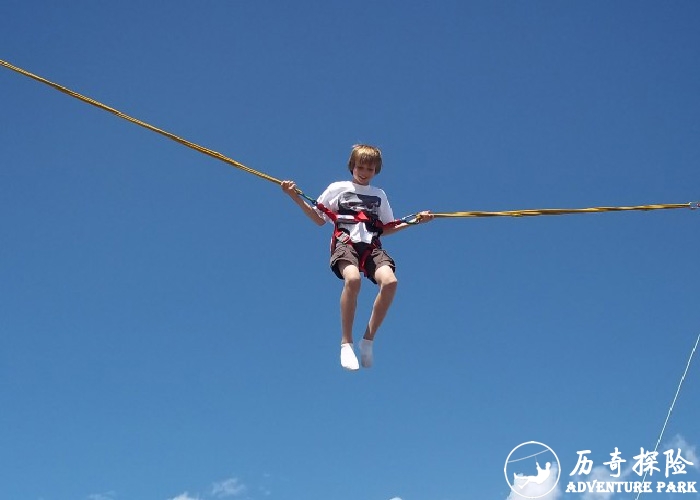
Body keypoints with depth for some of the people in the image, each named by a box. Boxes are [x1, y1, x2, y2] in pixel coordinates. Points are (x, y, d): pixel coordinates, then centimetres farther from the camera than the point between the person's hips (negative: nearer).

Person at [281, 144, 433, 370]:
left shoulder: (380, 195, 25)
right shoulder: (337, 188, 17)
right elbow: (319, 219, 17)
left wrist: (413, 221, 18)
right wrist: (296, 198, 6)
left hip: (372, 247, 3)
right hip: (345, 243, -3)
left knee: (390, 281, -29)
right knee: (353, 278, -37)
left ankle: (368, 339, -15)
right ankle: (346, 342, -26)